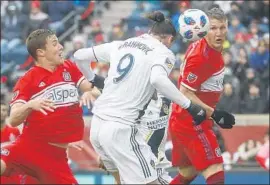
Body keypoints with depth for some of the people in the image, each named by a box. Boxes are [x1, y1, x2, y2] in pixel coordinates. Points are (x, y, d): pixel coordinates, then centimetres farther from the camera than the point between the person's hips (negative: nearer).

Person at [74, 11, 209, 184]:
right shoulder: (163, 52, -2)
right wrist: (189, 105, -20)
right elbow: (158, 79, -25)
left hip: (97, 124, 7)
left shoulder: (121, 45, 16)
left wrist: (91, 79, 41)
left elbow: (80, 56, 23)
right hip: (120, 129, -7)